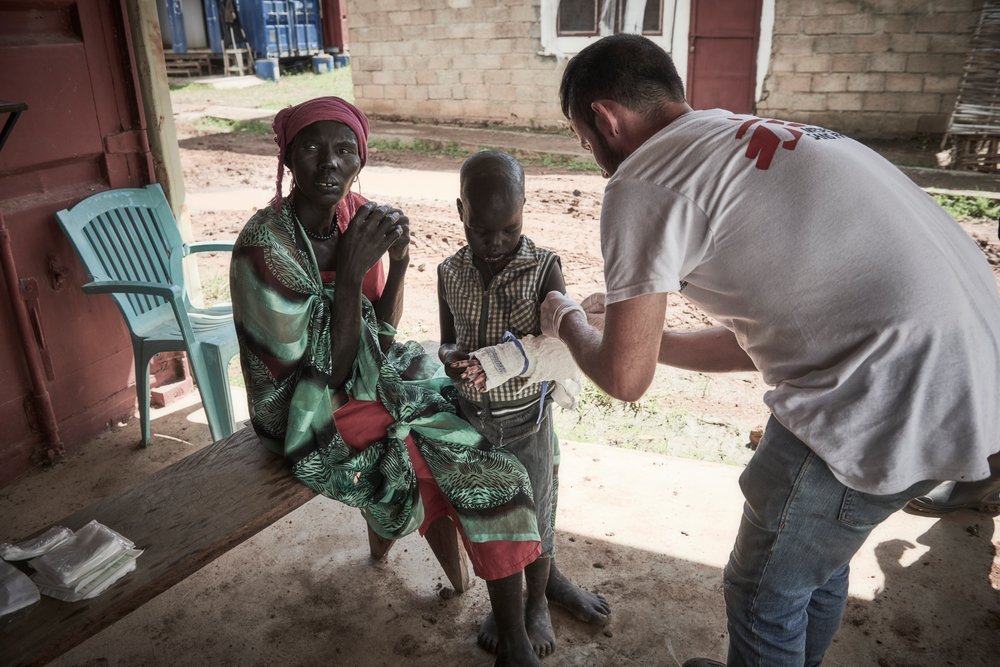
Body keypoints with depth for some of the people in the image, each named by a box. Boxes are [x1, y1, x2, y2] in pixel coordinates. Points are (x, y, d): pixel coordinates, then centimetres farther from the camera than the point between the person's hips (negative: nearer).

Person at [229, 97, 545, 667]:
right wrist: (351, 274, -31)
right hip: (319, 415, -7)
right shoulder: (265, 248, -24)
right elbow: (331, 374, -23)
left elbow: (380, 334, 1)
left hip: (375, 378, 7)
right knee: (478, 465, -14)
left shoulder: (357, 214, -5)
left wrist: (399, 259, -14)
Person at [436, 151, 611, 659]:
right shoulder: (450, 272, -4)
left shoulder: (544, 268, -14)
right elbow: (447, 341, 5)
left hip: (526, 417, -3)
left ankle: (537, 604, 39)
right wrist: (449, 358, -19)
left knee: (534, 517, 14)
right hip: (472, 417, 3)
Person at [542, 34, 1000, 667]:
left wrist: (569, 321, 16)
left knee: (767, 593, 14)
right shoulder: (752, 138, 18)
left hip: (893, 399, -9)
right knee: (818, 554, 28)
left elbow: (624, 378, -3)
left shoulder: (641, 181, -8)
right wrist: (637, 330, 27)